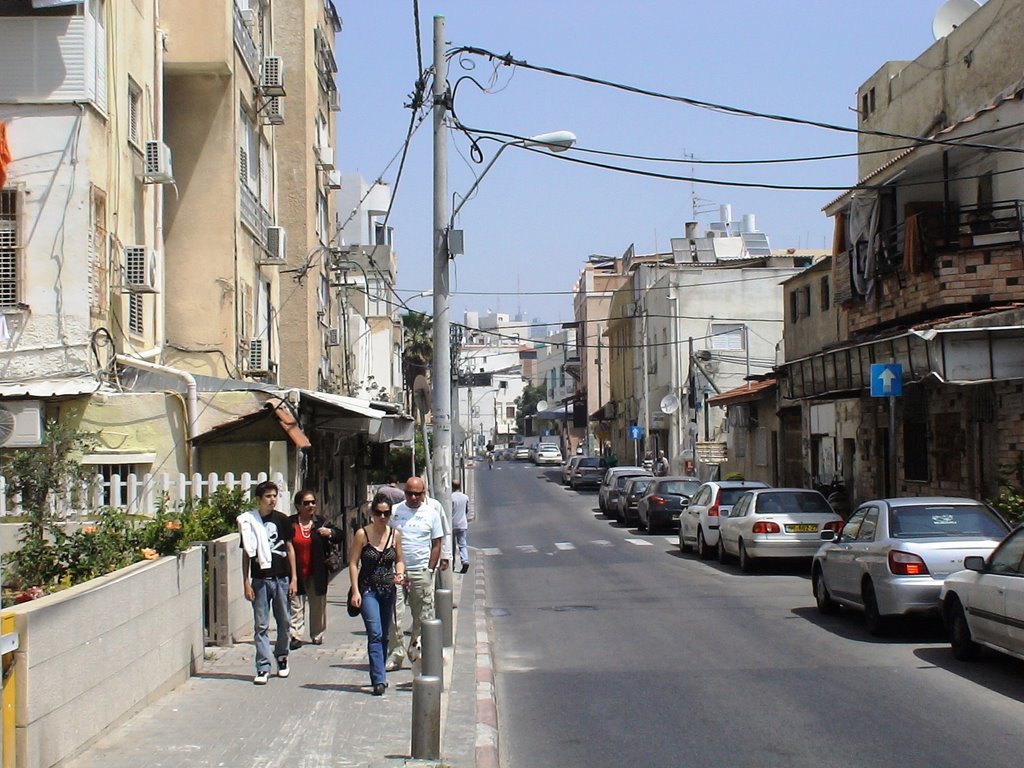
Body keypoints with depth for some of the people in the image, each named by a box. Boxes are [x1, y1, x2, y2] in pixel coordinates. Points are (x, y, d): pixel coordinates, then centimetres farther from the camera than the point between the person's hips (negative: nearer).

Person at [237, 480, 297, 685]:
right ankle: (263, 668, 5)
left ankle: (281, 657, 29)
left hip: (281, 578, 2)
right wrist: (246, 583, -2)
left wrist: (294, 578, 3)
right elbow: (246, 553, 3)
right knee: (261, 625, 0)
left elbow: (289, 548, 8)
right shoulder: (249, 521, 0)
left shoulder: (282, 520, 4)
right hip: (260, 580, -1)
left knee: (285, 622, 9)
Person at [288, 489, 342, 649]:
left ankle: (317, 636, 20)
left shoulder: (322, 522, 4)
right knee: (296, 606, -2)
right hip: (296, 574, -2)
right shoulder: (290, 523, -1)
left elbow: (340, 537, 7)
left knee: (318, 606, 9)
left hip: (317, 574, 2)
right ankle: (296, 636, 0)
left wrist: (330, 533, -14)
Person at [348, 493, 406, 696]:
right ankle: (379, 680, -16)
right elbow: (353, 563, -5)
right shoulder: (362, 534, -6)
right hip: (368, 590, -4)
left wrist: (399, 574, -6)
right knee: (375, 634, -14)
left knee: (384, 635, 11)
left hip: (388, 590, 4)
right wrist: (355, 591, -11)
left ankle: (379, 675, 25)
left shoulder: (395, 535, 5)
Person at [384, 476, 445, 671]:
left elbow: (436, 545, 7)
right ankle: (396, 653, 2)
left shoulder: (431, 514, 5)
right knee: (394, 613, -3)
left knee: (422, 614, 3)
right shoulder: (395, 511, 6)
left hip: (421, 571, 0)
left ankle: (416, 648, 16)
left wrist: (430, 570, -2)